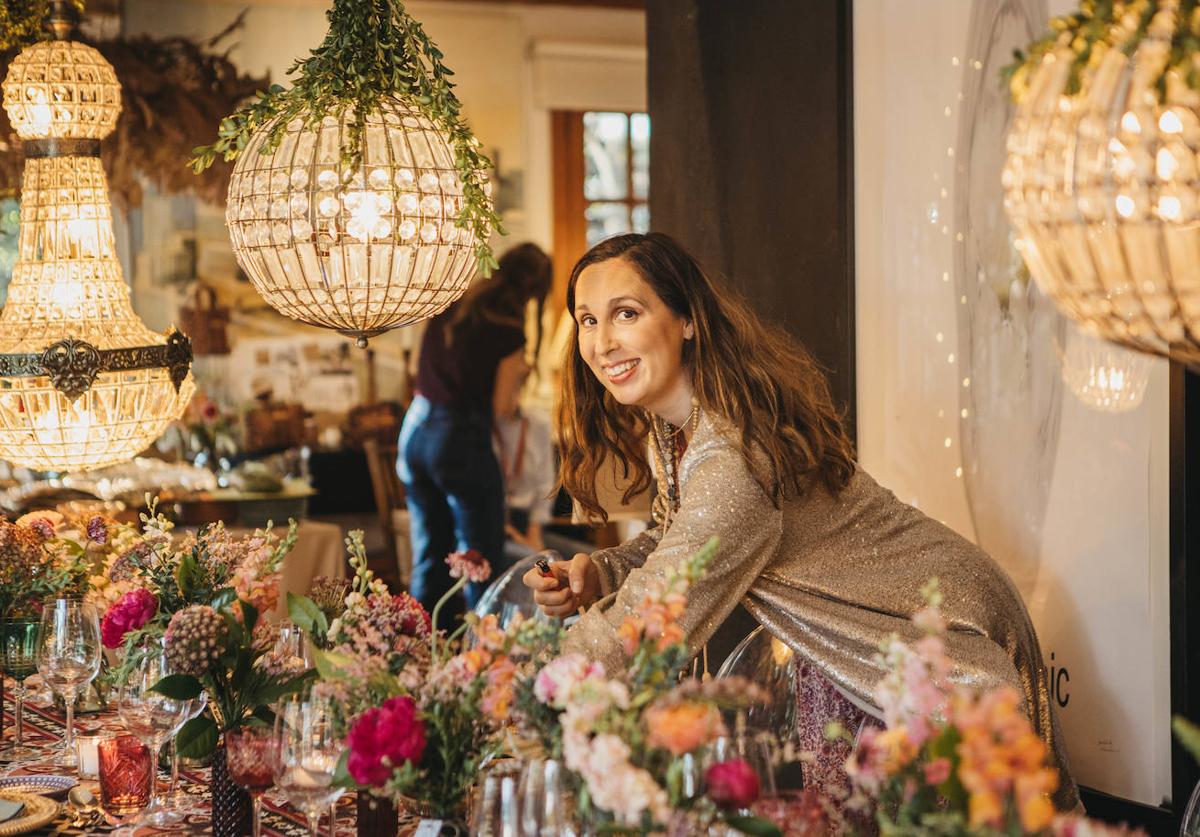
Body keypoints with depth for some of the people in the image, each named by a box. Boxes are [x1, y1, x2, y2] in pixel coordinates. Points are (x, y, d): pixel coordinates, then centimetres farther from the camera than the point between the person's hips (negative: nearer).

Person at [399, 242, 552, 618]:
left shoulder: (448, 307, 7)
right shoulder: (508, 333, -12)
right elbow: (499, 405, -10)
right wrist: (519, 374, 7)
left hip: (415, 429, 7)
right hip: (461, 438, -7)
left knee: (429, 556, 15)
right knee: (484, 563, 3)